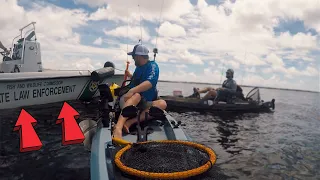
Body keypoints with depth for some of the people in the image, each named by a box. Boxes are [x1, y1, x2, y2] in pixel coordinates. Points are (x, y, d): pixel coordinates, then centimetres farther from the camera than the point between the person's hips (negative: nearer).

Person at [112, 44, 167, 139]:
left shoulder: (152, 65, -5)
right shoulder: (138, 67, 12)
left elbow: (150, 82, -28)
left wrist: (132, 90, -38)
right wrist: (130, 76, 28)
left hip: (144, 104, -2)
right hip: (128, 100, 2)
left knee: (162, 103, -31)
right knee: (136, 95, -34)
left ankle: (129, 122, -41)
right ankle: (118, 127, -56)